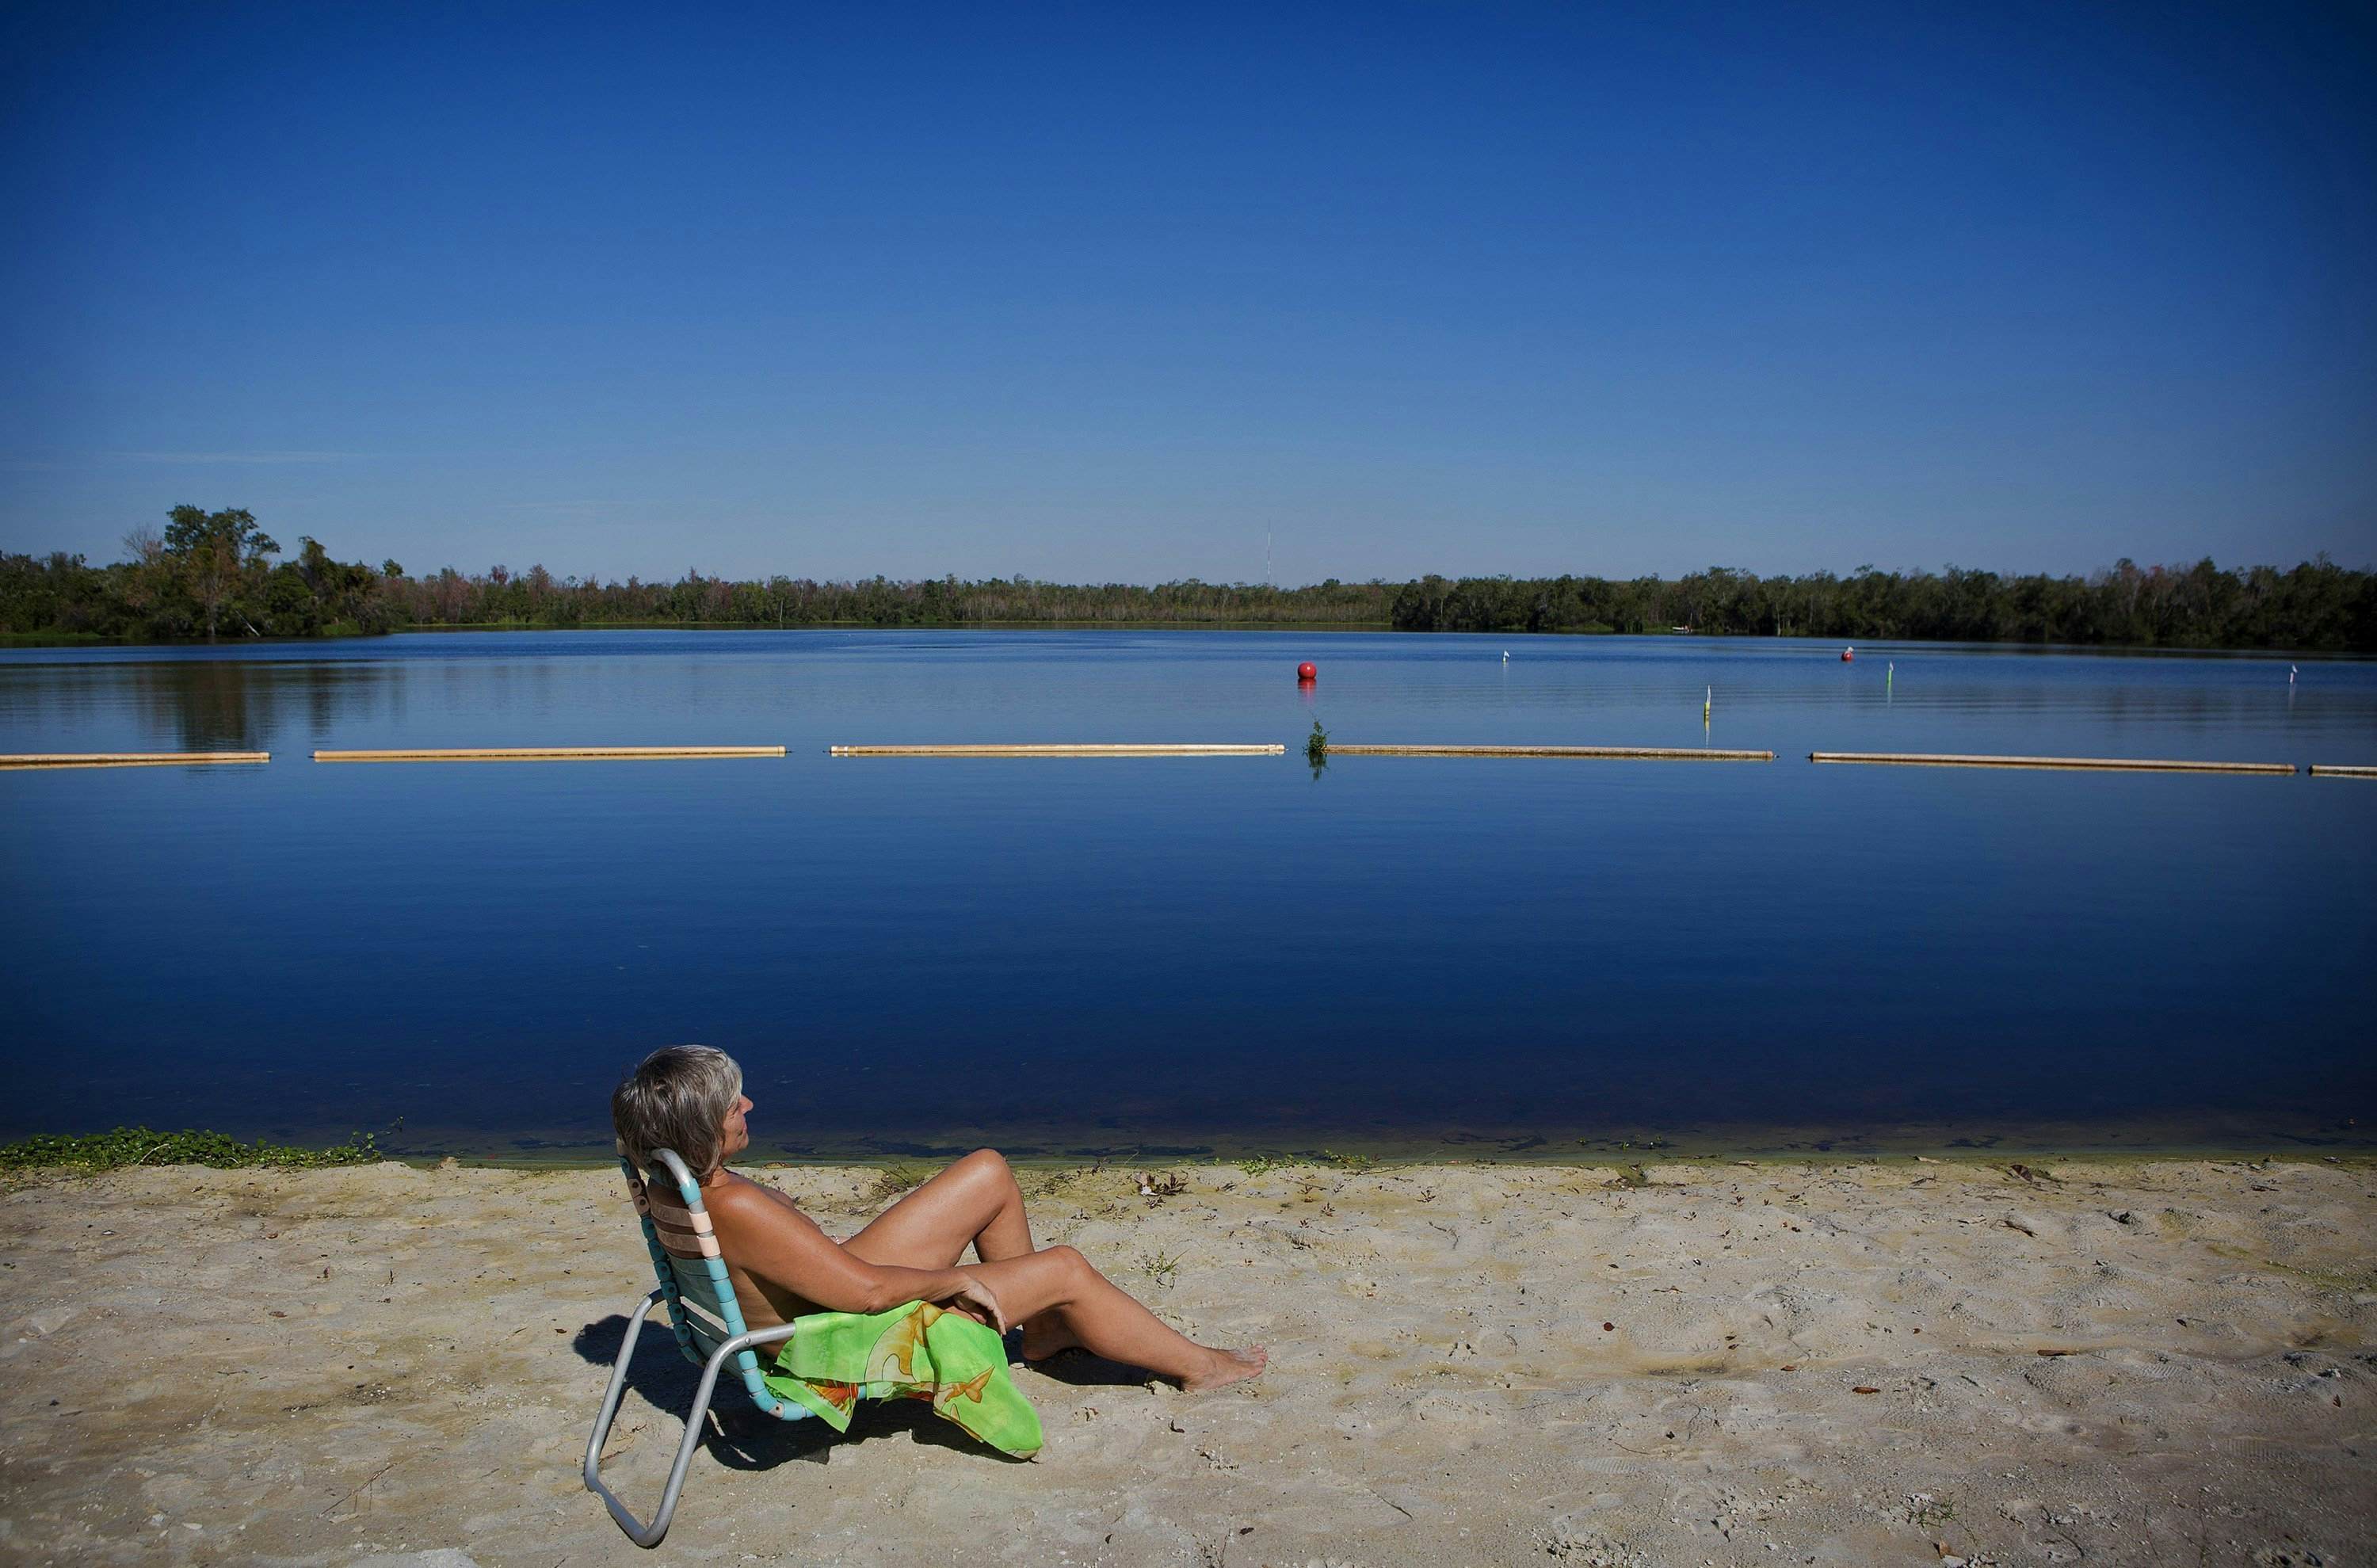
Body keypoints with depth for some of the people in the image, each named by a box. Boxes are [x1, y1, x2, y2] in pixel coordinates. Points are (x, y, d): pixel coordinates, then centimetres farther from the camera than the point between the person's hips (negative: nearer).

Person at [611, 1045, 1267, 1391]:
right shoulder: (734, 1208, -36)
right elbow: (866, 1290, -32)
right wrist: (954, 1279, -17)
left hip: (831, 1297, 9)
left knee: (990, 1172, 10)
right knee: (1068, 1269, -1)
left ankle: (1041, 1328, 30)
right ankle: (1197, 1363, 21)